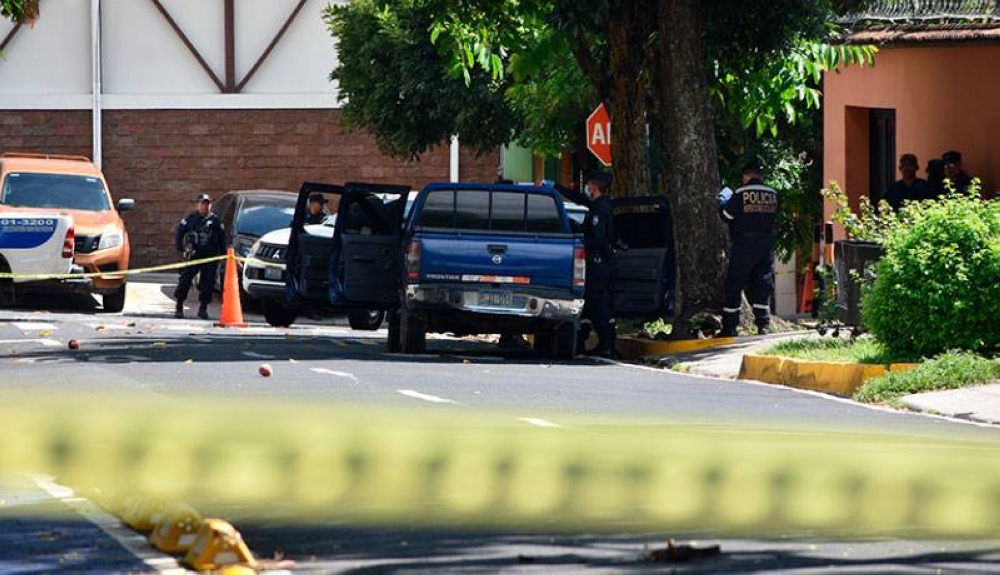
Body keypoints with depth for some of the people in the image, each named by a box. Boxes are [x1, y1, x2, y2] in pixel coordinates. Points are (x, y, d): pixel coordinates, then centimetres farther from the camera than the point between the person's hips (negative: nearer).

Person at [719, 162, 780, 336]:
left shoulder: (740, 194, -9)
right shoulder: (773, 195, 4)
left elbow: (726, 215, -1)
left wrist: (722, 202, 19)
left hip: (744, 245, -4)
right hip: (766, 245, 4)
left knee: (734, 286, 4)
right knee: (763, 285, 6)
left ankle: (729, 326, 5)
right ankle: (764, 324, -3)